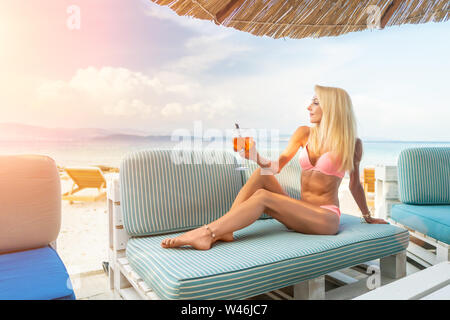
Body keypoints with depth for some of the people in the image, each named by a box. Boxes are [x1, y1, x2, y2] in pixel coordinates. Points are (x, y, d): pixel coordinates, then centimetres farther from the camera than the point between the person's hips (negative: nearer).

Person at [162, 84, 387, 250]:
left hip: (326, 218, -4)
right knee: (261, 174, -20)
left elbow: (355, 185, 10)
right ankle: (223, 230, -29)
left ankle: (206, 233, -31)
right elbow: (277, 165, -5)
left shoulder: (351, 143, -3)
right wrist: (257, 158, -25)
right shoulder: (304, 133, 6)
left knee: (263, 197, -28)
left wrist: (368, 217, 21)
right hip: (300, 213, 4)